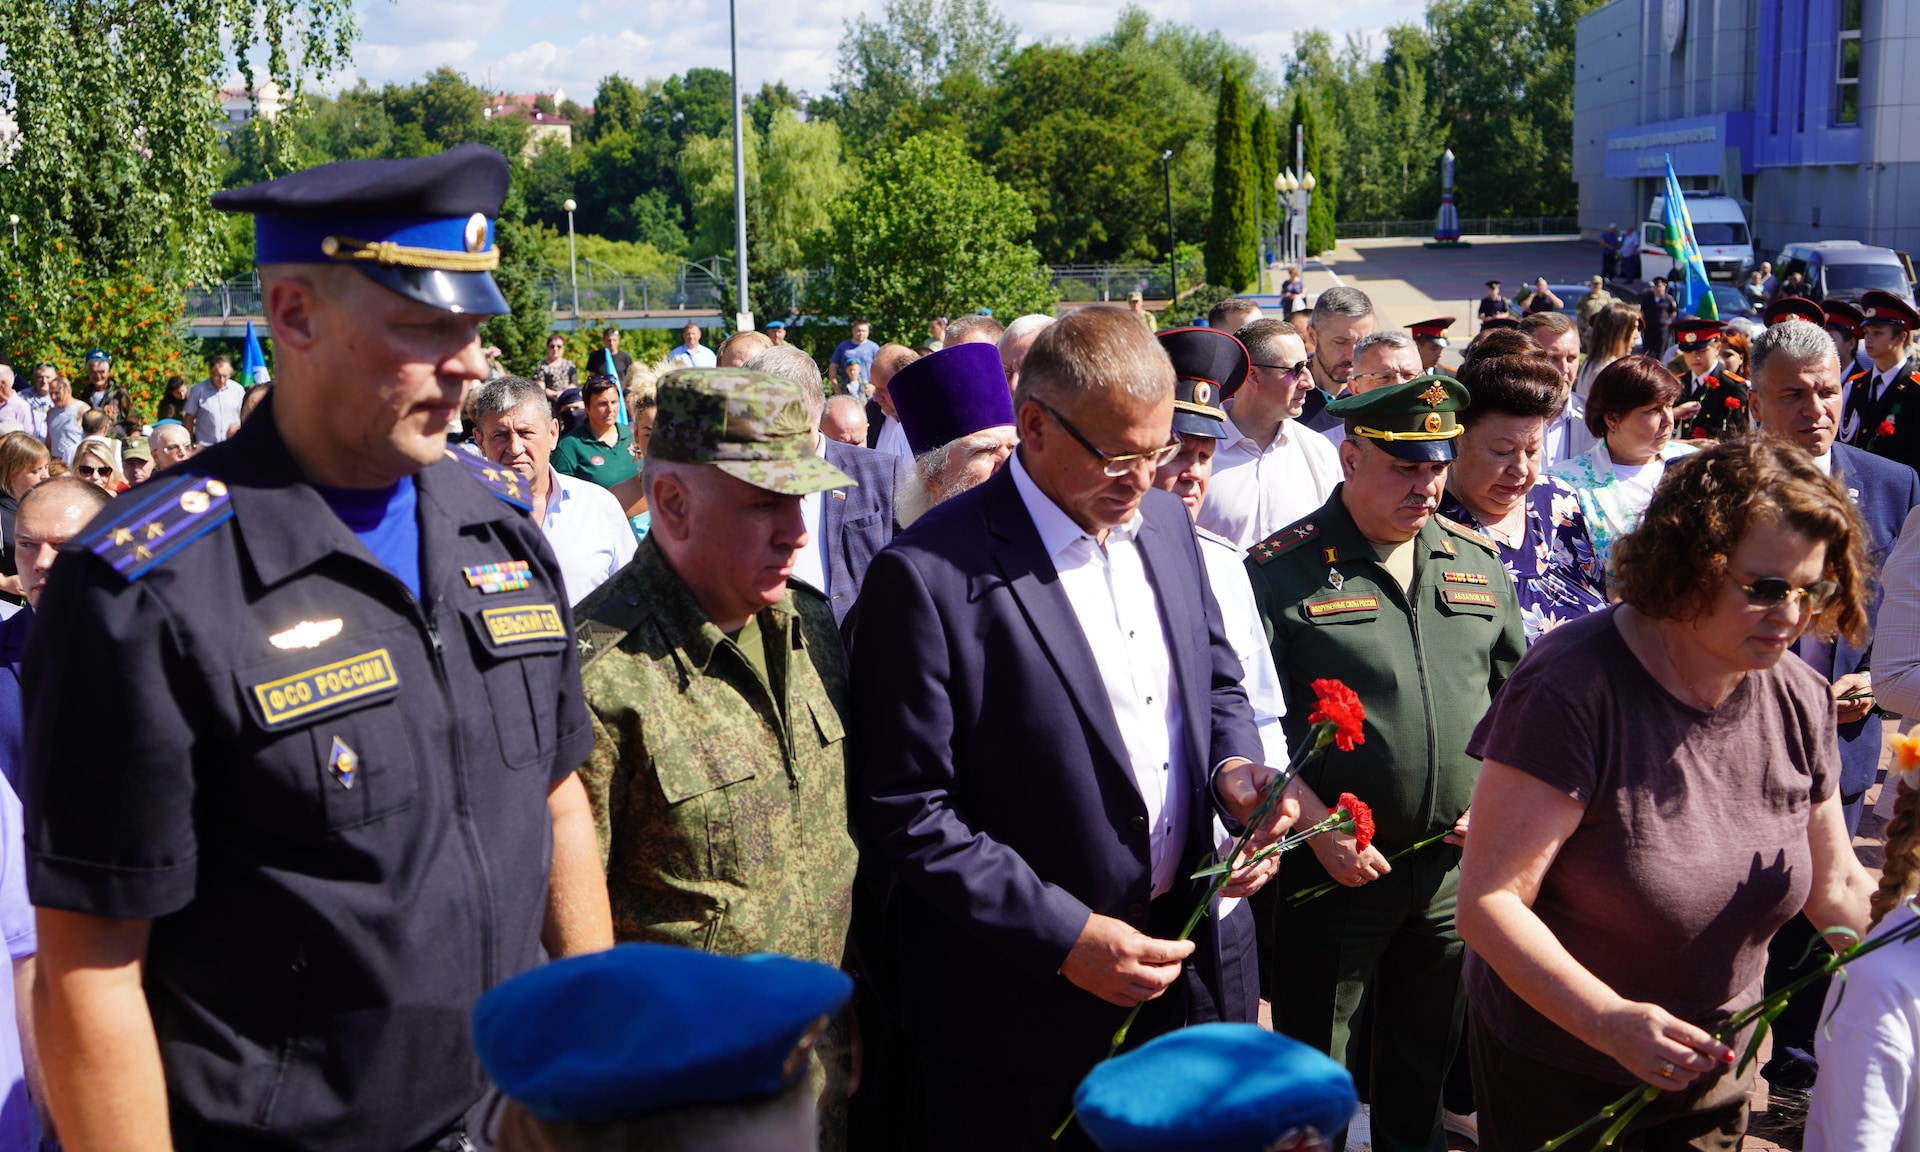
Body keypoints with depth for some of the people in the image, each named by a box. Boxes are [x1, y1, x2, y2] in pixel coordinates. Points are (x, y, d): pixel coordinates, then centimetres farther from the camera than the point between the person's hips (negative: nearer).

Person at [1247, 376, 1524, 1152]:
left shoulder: (1476, 561, 7)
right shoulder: (1282, 569, -10)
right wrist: (1320, 826, -17)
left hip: (1456, 862, 5)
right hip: (1333, 865, -5)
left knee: (1431, 1044, 20)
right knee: (1314, 1059, 9)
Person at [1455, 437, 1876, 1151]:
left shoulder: (1799, 700, -6)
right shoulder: (1574, 688, -26)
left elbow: (1837, 886, 7)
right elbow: (1488, 900, -28)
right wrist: (1609, 1020, -39)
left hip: (1715, 1068, 6)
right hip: (1556, 1076, -5)